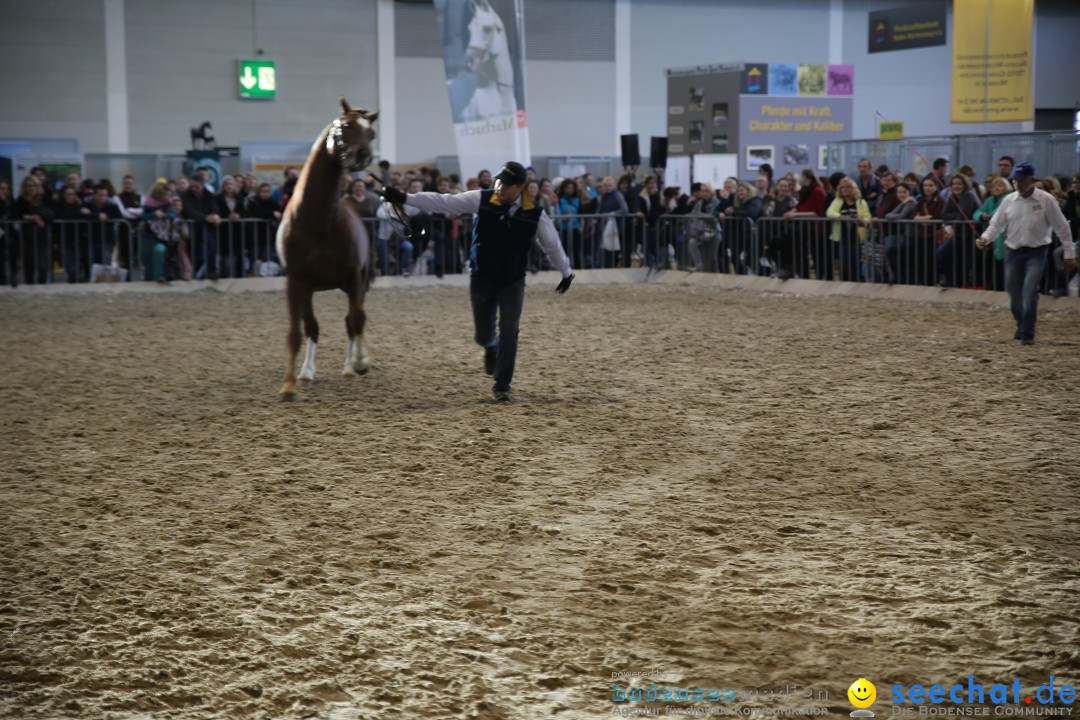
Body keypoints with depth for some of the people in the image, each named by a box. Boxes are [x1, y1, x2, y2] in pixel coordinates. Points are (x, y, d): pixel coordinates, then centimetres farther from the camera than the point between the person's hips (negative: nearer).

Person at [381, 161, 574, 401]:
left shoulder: (535, 214, -11)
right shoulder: (482, 200, -13)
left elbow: (552, 243, 5)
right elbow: (443, 202, -15)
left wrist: (566, 272, 16)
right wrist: (405, 198, -22)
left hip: (513, 282, 0)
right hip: (482, 279, 0)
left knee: (509, 332, -9)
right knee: (484, 335, 9)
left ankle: (502, 386, 2)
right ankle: (491, 348, 47)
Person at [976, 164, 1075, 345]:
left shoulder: (1046, 200, -8)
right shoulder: (1009, 200, 1)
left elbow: (1062, 228, -4)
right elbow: (997, 224, 5)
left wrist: (1069, 254, -3)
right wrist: (985, 238, -15)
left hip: (1036, 252, -4)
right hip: (1013, 252, 4)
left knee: (1029, 292, -17)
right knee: (1014, 295, 10)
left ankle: (1027, 334, -11)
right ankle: (1022, 327, 33)